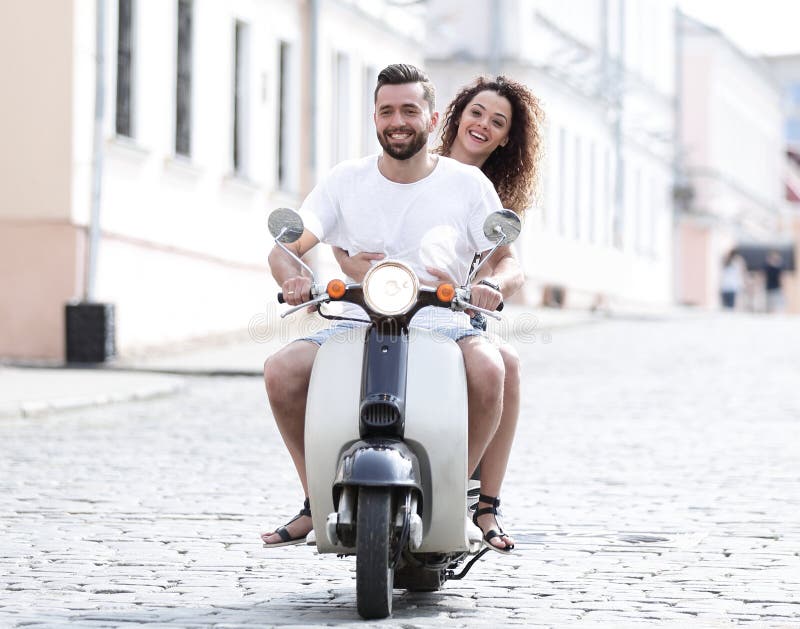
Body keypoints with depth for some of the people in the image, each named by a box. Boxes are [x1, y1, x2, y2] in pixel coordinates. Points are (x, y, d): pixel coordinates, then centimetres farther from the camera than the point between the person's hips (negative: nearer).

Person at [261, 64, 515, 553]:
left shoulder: (468, 183, 4)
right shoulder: (346, 181, 7)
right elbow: (286, 249, 2)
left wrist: (491, 285, -20)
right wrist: (294, 279, -22)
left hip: (442, 324, -2)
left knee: (488, 368, -35)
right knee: (281, 371, -23)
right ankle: (317, 503, -6)